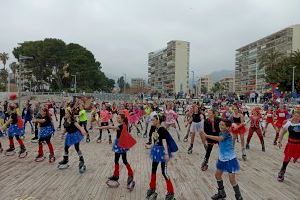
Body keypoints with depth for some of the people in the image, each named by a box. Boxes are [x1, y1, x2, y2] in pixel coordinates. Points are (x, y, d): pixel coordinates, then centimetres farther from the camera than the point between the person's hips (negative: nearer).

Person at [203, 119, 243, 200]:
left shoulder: (227, 134, -23)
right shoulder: (221, 133, 3)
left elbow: (219, 139, -41)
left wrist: (207, 136, -43)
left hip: (230, 159, -9)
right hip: (222, 158, 9)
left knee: (232, 179, -5)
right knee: (217, 175, 17)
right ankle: (221, 193, 36)